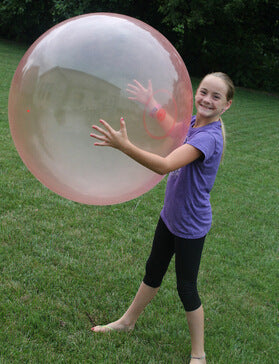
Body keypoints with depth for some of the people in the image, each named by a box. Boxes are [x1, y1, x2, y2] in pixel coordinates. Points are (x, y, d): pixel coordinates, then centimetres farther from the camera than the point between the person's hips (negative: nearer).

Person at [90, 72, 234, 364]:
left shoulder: (209, 137, -29)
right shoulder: (193, 122, -4)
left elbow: (165, 165, -40)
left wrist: (124, 145, -47)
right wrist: (151, 103, 6)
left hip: (190, 225, -8)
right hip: (170, 215, 8)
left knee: (186, 288, 6)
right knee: (153, 271, 24)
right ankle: (128, 321, 45)